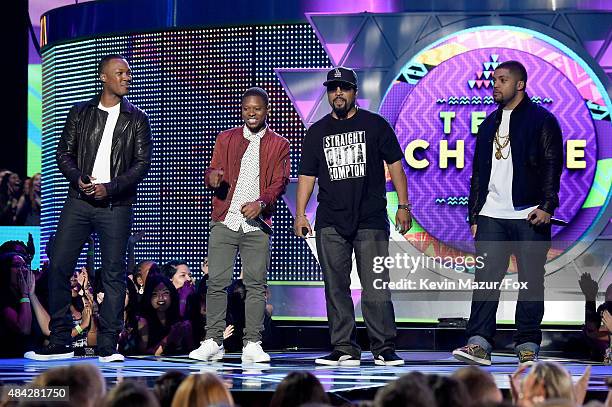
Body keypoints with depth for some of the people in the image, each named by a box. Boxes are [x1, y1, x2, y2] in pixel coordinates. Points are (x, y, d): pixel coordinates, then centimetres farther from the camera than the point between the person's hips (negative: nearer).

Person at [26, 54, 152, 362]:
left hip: (116, 205, -1)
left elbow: (143, 163, 0)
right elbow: (64, 153, 9)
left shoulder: (137, 119, 8)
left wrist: (110, 188, -12)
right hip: (79, 201, 1)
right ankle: (60, 342, 3)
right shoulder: (80, 113, 12)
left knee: (114, 274, -2)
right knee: (59, 266, -4)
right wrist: (79, 179, -10)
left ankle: (108, 346, 4)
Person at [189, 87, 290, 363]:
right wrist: (212, 178, -13)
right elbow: (212, 172, 12)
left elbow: (280, 181, 1)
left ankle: (252, 344, 1)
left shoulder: (279, 145, 9)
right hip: (225, 221, 1)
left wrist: (261, 203, -17)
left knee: (256, 284, -2)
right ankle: (213, 342, -1)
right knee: (216, 282, -4)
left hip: (257, 225, -1)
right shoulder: (226, 139, 14)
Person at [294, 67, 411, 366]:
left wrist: (403, 206, -1)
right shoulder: (317, 132, 14)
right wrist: (300, 213, 1)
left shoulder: (374, 125, 8)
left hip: (370, 221, -3)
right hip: (330, 224, 3)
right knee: (336, 288, 1)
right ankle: (344, 349, 6)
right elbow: (307, 175, 13)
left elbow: (395, 165, 7)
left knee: (375, 287, -7)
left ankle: (384, 349, -4)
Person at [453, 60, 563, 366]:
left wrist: (547, 206, -15)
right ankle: (479, 344, -9)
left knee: (531, 281, 0)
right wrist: (474, 215, 14)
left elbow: (552, 165, -4)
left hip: (529, 216, -4)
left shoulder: (542, 120, 2)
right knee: (485, 278, -6)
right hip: (492, 216, 4)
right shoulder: (489, 124, 19)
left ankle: (528, 347, 5)